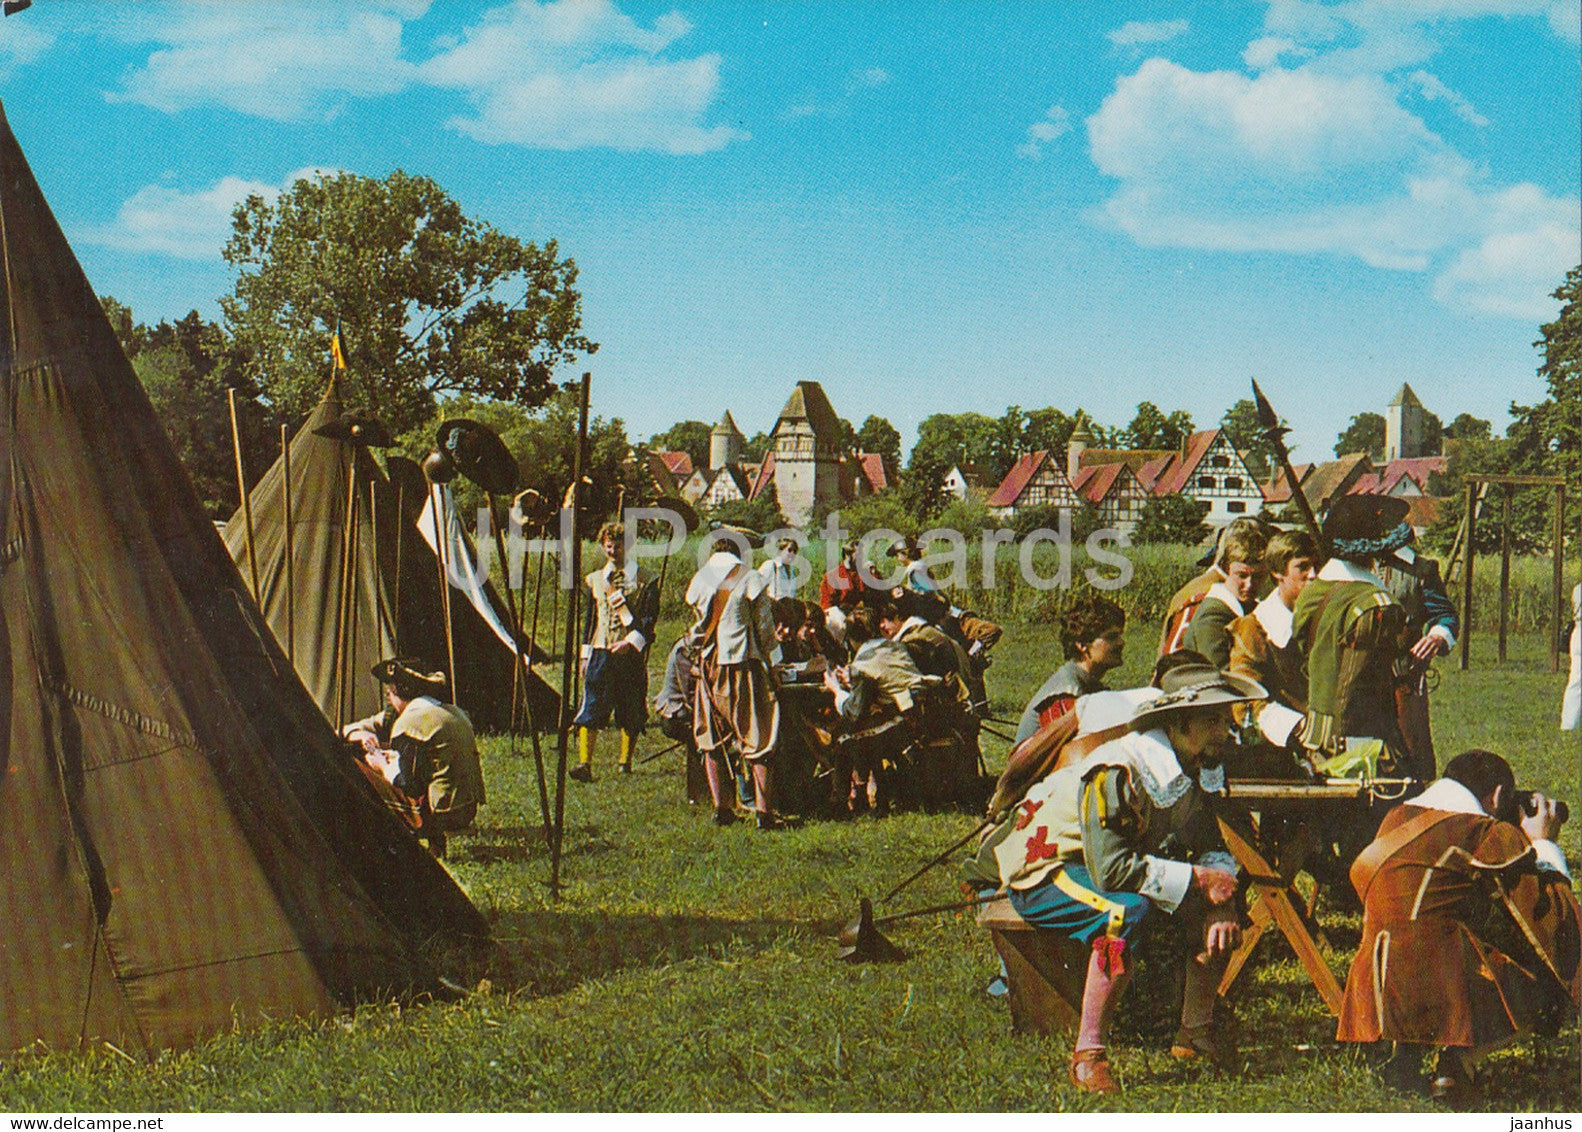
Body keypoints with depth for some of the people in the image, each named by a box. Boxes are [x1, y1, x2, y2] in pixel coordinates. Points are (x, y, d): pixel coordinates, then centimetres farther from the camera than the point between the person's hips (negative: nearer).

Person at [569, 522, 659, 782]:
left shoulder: (644, 581, 4)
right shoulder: (594, 580, 16)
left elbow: (649, 620, -2)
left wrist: (631, 642, -16)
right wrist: (585, 654, 13)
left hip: (631, 654, -2)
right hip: (601, 652, 2)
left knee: (630, 712, 2)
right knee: (590, 709, -9)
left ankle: (625, 761, 14)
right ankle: (584, 763, -16)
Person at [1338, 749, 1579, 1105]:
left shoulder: (1395, 819, 15)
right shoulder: (1494, 835, -4)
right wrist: (1543, 845, 15)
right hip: (1446, 1002, -7)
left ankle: (1406, 1050, 9)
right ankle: (1458, 1055, -7)